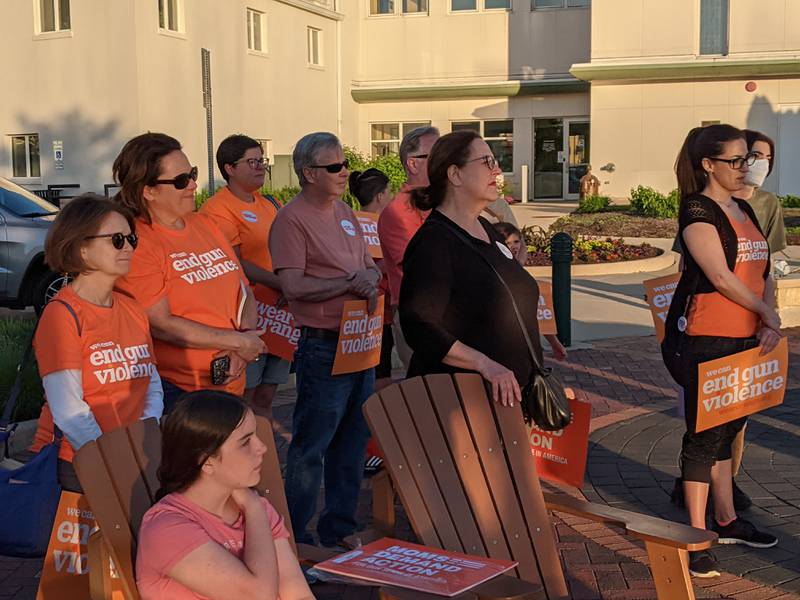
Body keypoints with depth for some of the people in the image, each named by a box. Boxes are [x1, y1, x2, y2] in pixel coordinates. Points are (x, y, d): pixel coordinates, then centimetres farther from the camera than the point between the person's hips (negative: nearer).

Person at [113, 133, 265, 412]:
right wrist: (237, 341, -13)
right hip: (174, 390, -7)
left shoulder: (205, 224, 10)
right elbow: (161, 325, -18)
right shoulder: (137, 243, -13)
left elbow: (244, 291, 12)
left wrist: (244, 341, -8)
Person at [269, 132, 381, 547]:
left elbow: (370, 267, 19)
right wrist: (348, 284, -23)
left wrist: (370, 280, -2)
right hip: (323, 346, -8)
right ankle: (296, 538, 11)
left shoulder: (345, 213, 15)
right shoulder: (292, 219, -11)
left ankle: (339, 530, 28)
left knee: (353, 442, 15)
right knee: (310, 446, -1)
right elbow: (292, 284, -20)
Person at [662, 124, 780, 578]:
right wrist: (766, 313, -8)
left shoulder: (744, 210, 15)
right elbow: (719, 276, -17)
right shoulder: (697, 212, -10)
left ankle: (726, 521, 28)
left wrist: (771, 318, -5)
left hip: (746, 339, 8)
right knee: (704, 435, -5)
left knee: (727, 430, 16)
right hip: (704, 340, -8)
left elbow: (764, 270, 11)